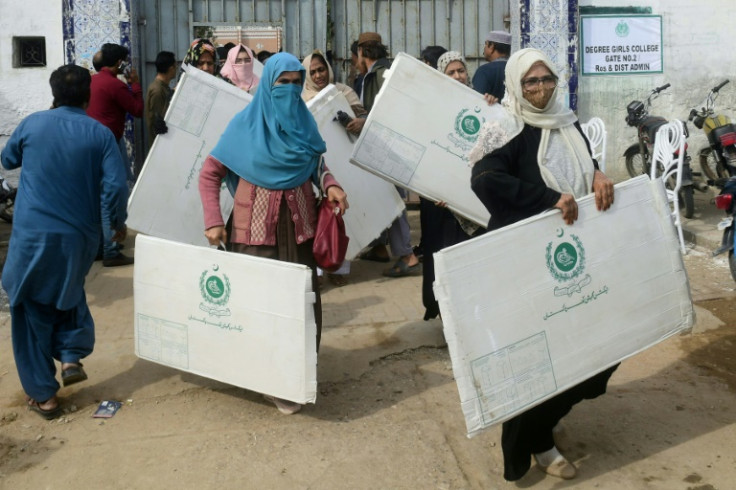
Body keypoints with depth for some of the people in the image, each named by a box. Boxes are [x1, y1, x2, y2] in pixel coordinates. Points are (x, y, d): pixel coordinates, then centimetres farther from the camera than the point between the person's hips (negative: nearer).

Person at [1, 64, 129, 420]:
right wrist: (118, 223, 6)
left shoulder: (32, 123, 0)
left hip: (32, 234, -1)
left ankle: (43, 394, 14)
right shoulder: (99, 134, -3)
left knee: (32, 312, 10)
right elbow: (116, 186, -10)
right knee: (70, 296, 29)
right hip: (78, 235, 1)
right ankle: (72, 357, 14)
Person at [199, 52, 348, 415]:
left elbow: (316, 165, 16)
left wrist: (330, 184, -7)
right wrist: (213, 221, -10)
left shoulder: (304, 121, 6)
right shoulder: (246, 123, -4)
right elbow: (209, 173, -1)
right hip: (257, 224, -3)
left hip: (299, 222, 4)